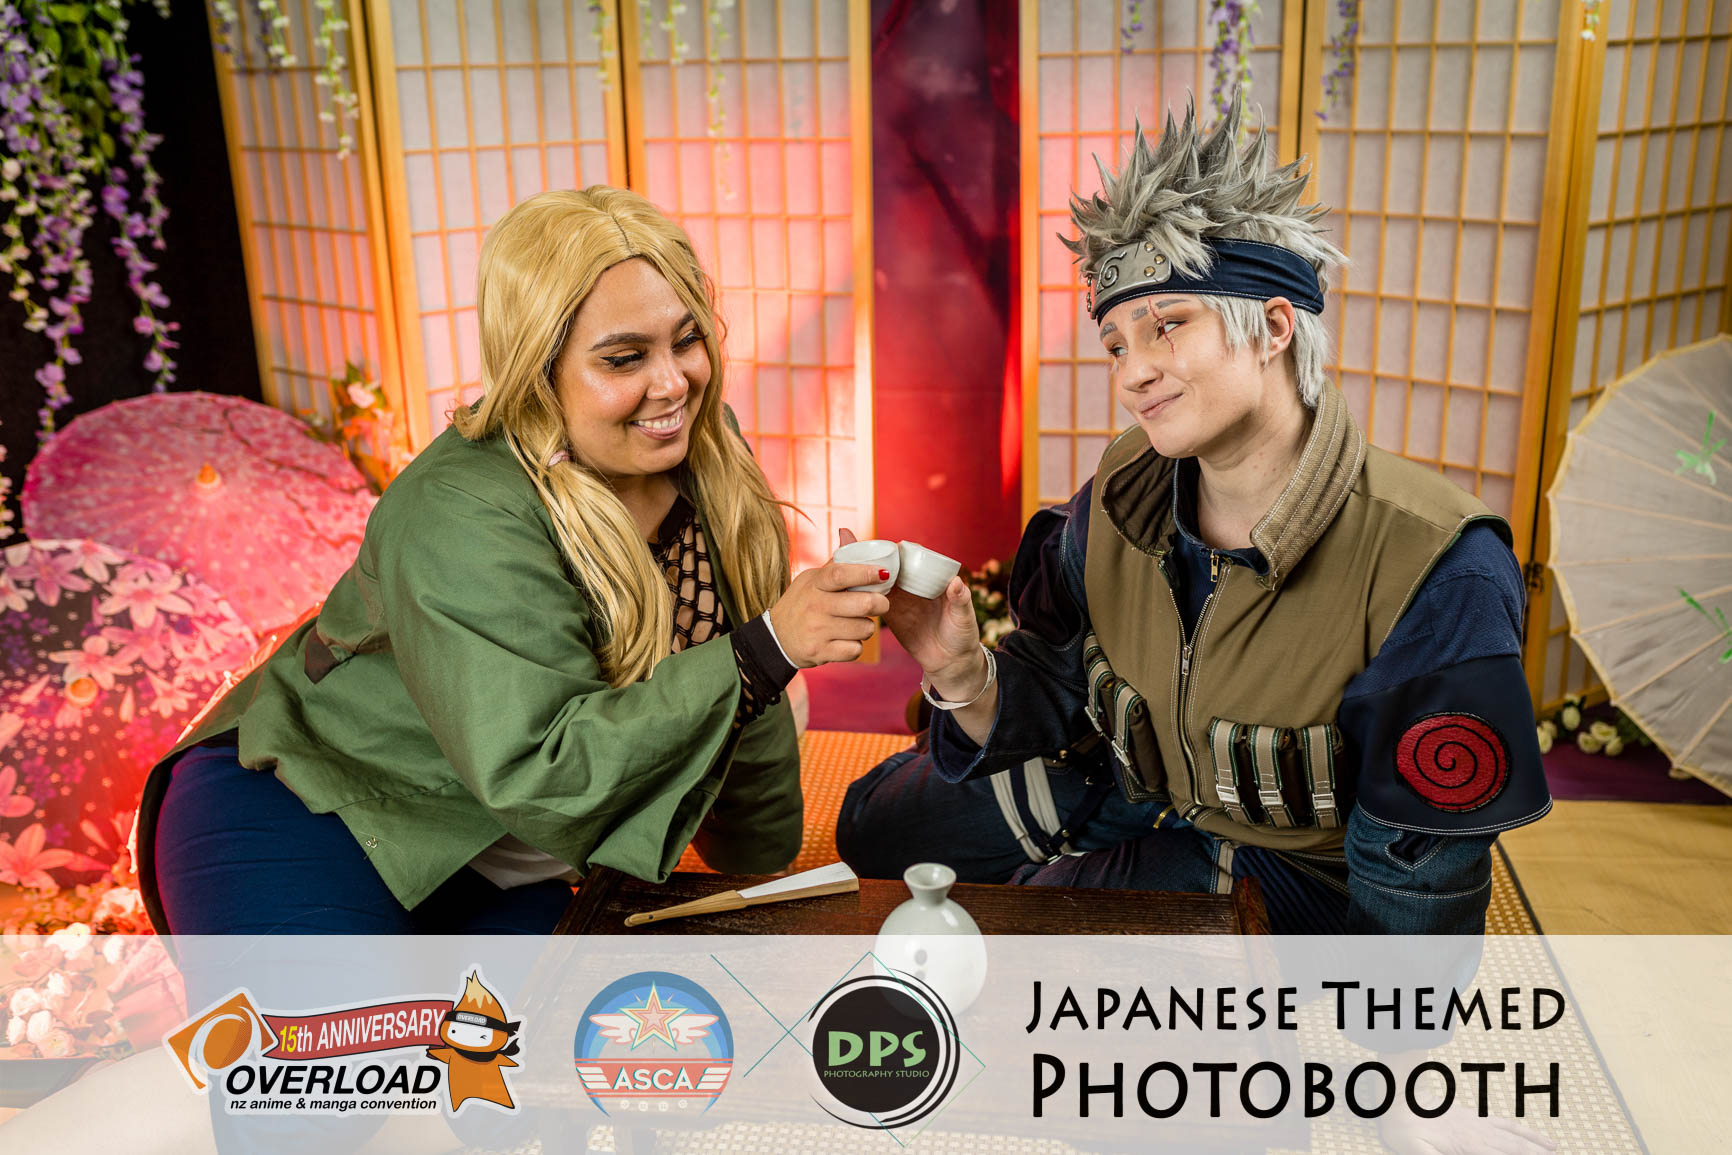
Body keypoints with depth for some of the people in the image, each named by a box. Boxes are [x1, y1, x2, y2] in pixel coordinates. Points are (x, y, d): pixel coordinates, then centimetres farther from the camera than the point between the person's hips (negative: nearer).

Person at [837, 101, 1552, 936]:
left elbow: (1417, 882, -24)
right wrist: (967, 675, -25)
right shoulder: (1121, 497, -11)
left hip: (1291, 866, -5)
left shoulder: (1434, 574, -30)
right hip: (1131, 797, 6)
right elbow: (1055, 700, -5)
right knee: (879, 820, 12)